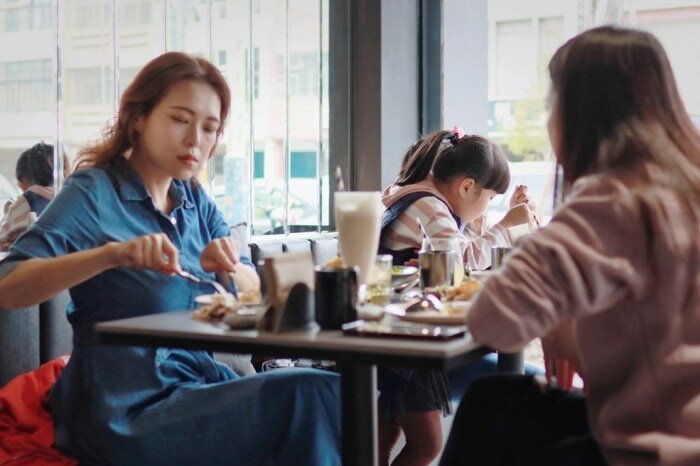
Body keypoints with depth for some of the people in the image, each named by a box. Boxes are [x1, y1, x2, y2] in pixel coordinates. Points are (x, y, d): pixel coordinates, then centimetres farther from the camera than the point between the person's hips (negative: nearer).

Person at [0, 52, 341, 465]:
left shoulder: (195, 201, 13)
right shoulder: (95, 191, -5)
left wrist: (228, 268, -12)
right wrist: (111, 254, -31)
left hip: (198, 382, 6)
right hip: (128, 407, -6)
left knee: (333, 395, -19)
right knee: (307, 395, -25)